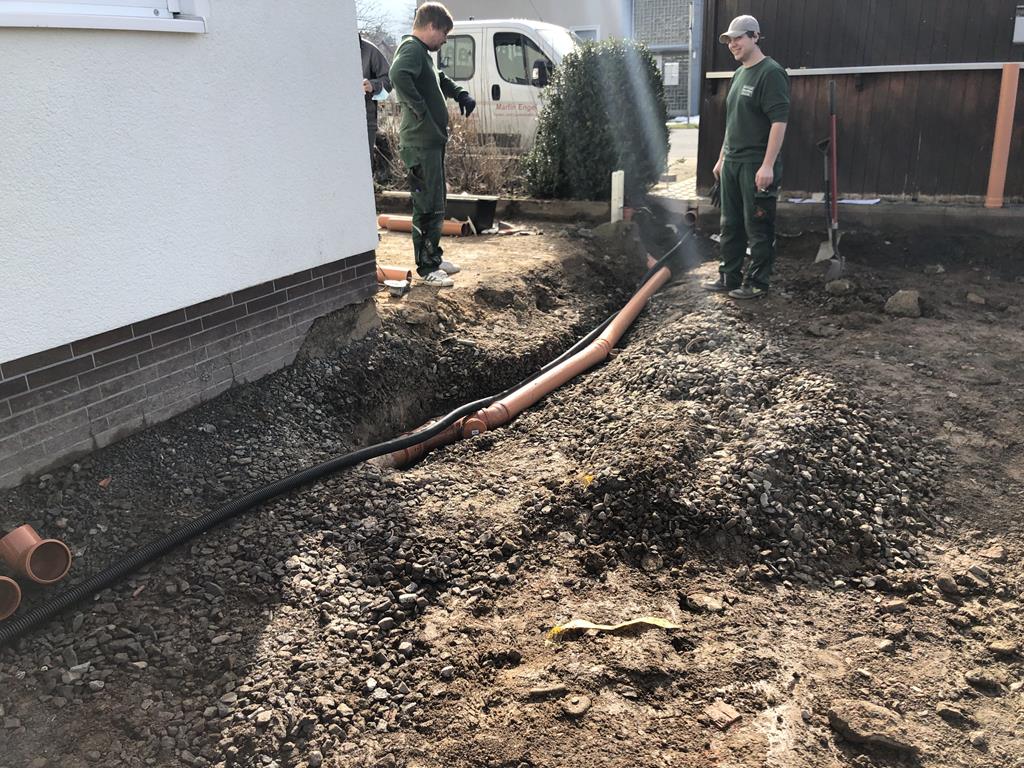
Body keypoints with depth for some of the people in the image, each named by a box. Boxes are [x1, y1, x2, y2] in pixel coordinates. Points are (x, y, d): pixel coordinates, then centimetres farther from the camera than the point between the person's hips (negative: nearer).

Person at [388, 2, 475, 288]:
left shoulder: (422, 52, 19)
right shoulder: (412, 48, -12)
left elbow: (440, 79, 37)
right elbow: (398, 75, -34)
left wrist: (460, 94, 19)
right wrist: (421, 111, -27)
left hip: (432, 141, 11)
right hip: (421, 143, -10)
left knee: (435, 204, 17)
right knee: (428, 208, -6)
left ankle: (434, 256, 27)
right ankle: (426, 268, 1)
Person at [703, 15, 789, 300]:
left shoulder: (770, 72, -11)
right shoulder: (739, 74, 17)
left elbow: (779, 121, -18)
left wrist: (768, 165, -23)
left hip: (757, 166, -9)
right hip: (731, 163, 9)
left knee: (758, 228, -1)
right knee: (731, 224, 13)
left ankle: (757, 283, 7)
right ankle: (729, 277, 23)